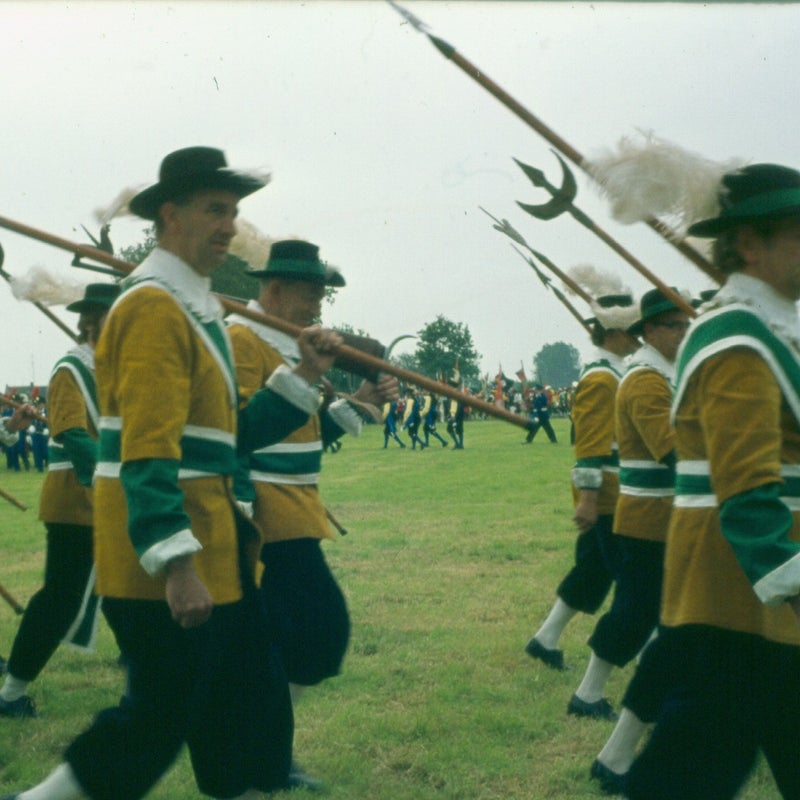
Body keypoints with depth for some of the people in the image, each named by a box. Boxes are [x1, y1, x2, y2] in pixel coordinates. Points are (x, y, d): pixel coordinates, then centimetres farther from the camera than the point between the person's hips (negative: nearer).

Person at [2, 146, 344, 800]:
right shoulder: (155, 305, -15)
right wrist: (176, 566, -27)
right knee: (160, 720, -1)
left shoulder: (196, 307, 16)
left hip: (214, 550, 10)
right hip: (165, 562, -10)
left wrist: (305, 375, 8)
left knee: (254, 712, 13)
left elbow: (233, 434, 16)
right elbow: (148, 453, -23)